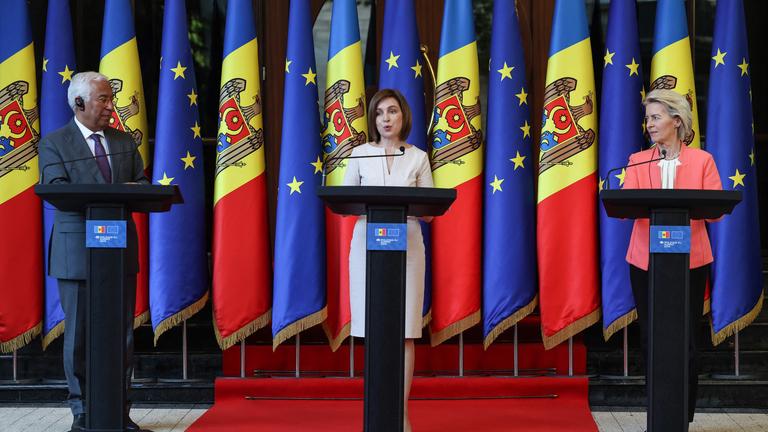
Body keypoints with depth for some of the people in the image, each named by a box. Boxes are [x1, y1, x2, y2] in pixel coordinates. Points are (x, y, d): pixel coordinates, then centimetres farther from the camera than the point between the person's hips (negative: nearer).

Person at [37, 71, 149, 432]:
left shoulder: (125, 142, 14)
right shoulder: (54, 144, 0)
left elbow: (142, 183, 11)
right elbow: (57, 190, -14)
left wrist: (134, 190, -14)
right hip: (77, 250, -4)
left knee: (122, 332, 5)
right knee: (79, 333, 2)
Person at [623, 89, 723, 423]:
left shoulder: (702, 160, 3)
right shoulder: (637, 161, 9)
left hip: (689, 260, -2)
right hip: (646, 260, 2)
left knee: (686, 342, -1)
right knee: (652, 341, 5)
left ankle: (684, 418, 8)